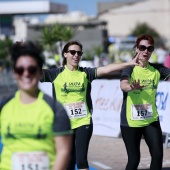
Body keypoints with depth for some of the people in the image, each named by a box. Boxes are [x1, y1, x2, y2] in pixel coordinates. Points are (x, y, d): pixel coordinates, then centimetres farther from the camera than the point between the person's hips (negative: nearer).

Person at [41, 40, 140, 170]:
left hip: (83, 122, 0)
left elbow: (106, 69, -11)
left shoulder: (85, 73, -1)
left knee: (81, 159, -6)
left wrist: (130, 63, -22)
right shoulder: (56, 74, -1)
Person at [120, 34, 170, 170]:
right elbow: (123, 85, -29)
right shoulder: (130, 69, -10)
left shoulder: (156, 69, 4)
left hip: (151, 120, 4)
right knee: (134, 159, 2)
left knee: (158, 155, -6)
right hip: (131, 122, -3)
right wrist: (132, 87, -51)